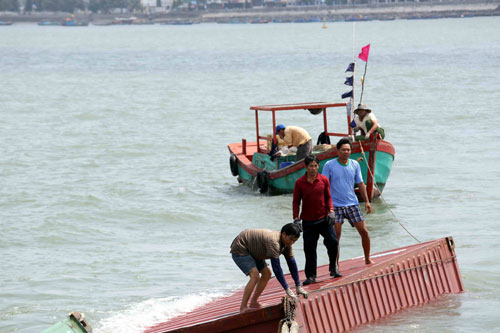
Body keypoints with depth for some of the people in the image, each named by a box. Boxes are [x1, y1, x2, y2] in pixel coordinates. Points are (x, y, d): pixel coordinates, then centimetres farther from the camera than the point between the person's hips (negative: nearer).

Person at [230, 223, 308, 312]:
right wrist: (287, 289, -36)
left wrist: (298, 287, -2)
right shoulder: (273, 242, -35)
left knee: (267, 274, 10)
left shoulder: (287, 245, -6)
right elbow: (276, 267, -37)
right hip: (239, 249, -10)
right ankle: (243, 308, -19)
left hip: (251, 251, 10)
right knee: (255, 276, -23)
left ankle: (253, 303, 19)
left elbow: (292, 264, 0)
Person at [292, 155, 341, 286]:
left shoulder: (324, 180, 1)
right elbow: (296, 201, 2)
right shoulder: (299, 182, -3)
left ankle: (333, 268, 8)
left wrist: (331, 211, -6)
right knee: (309, 249, 0)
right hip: (308, 221, -1)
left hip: (324, 218, 1)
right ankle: (310, 276, 10)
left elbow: (328, 197, 9)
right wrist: (296, 219, -5)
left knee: (333, 242, -12)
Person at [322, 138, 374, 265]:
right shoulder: (329, 165, -4)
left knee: (364, 231, 2)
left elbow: (360, 184, 13)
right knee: (336, 236, -5)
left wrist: (367, 201, 8)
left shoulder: (355, 165, 6)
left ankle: (367, 259, 19)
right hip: (336, 206, -3)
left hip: (353, 204, 3)